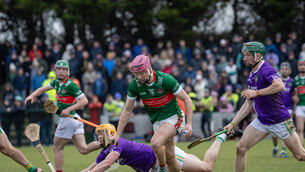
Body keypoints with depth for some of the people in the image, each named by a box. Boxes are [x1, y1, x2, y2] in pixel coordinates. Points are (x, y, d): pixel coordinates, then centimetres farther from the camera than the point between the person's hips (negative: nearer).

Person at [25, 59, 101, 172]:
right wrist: (33, 95, 1)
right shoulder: (57, 82, 10)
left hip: (68, 119, -9)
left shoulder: (70, 85, -16)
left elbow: (84, 101, -19)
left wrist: (69, 109, -27)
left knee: (57, 148, 5)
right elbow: (43, 89, 19)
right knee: (83, 149, 4)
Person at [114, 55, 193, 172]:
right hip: (157, 121, 5)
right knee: (169, 157, 4)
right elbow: (127, 110, 3)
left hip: (173, 117, -5)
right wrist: (117, 135, 2)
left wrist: (189, 123, -17)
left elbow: (186, 99, -11)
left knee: (155, 143, -27)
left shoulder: (165, 79, -20)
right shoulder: (134, 85, -8)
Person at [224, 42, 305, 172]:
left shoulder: (266, 70, -18)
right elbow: (248, 104, 15)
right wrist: (233, 123, 10)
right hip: (261, 121, 7)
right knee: (241, 148, -5)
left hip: (280, 121, -7)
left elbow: (280, 86, -39)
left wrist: (256, 93, -33)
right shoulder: (252, 75, 9)